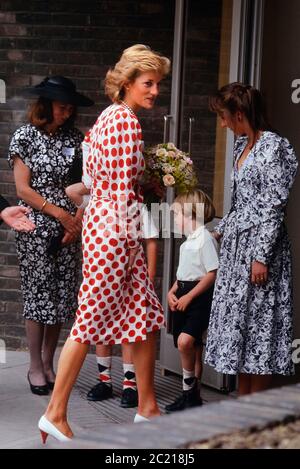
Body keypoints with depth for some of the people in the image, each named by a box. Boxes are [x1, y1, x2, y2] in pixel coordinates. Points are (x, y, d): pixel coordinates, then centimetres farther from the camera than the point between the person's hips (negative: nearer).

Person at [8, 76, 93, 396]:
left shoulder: (74, 139, 8)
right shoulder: (25, 136, -2)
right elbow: (23, 189, -6)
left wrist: (78, 219, -6)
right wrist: (58, 212, -10)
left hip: (68, 228, 4)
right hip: (35, 226, -3)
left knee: (62, 296, 4)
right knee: (39, 294, -1)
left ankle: (48, 363, 17)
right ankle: (35, 367, 10)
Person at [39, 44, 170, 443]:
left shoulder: (110, 116, 15)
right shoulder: (127, 121, -14)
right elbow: (123, 189, -18)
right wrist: (131, 243, -16)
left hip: (100, 218, 10)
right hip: (114, 229, -10)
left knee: (146, 317, 13)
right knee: (91, 320, -4)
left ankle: (147, 407, 22)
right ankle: (55, 414, 5)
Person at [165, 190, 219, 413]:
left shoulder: (205, 239, -12)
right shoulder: (188, 241, 18)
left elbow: (212, 274, -17)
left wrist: (188, 297, -18)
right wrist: (172, 292, 7)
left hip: (199, 296, -9)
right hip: (183, 297, 9)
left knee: (185, 341, -24)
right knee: (192, 347, 12)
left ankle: (189, 389, -9)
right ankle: (192, 395, 19)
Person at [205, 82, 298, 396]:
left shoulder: (272, 147, -14)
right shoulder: (242, 146, 13)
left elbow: (274, 206, -17)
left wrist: (262, 256, -20)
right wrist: (221, 230, 30)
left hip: (258, 243, -9)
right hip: (236, 244, 9)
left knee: (257, 323, -3)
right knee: (237, 318, 10)